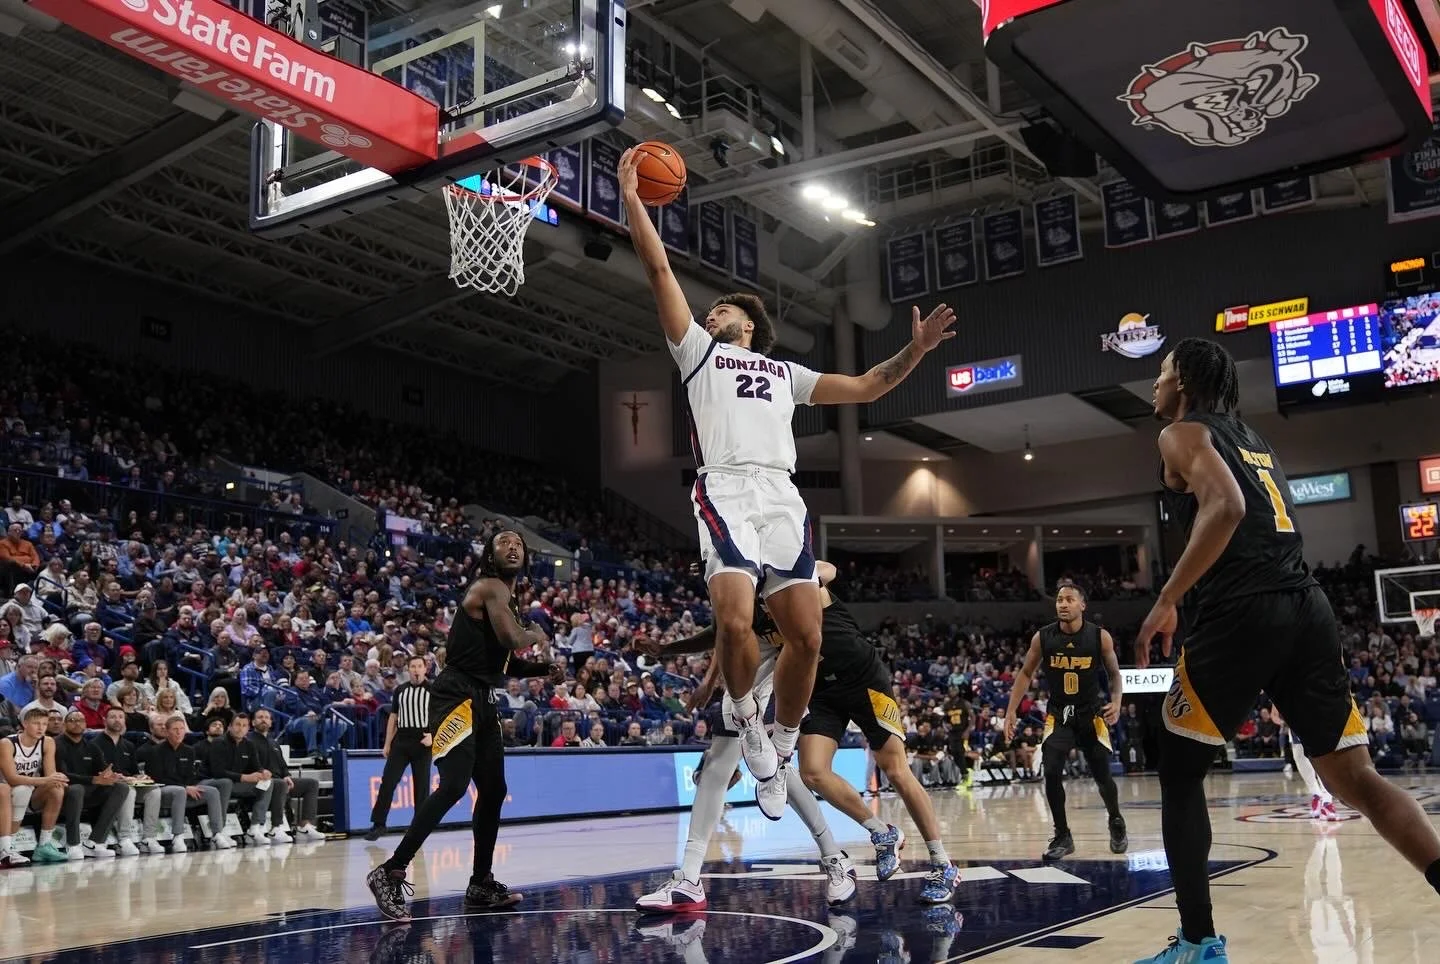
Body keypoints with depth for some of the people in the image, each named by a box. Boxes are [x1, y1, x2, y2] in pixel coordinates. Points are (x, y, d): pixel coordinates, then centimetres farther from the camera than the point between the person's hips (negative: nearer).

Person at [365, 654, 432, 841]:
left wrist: (433, 735, -14)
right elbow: (393, 717, 13)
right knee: (388, 781, -4)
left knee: (421, 786, 2)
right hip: (401, 741, 2)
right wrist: (387, 744, 9)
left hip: (422, 743, -2)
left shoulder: (432, 690, 1)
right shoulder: (400, 690, 10)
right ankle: (378, 823, 3)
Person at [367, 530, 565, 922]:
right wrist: (537, 634, -4)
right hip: (457, 696, -10)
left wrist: (544, 669, 13)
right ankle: (390, 873, -15)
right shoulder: (490, 588, -9)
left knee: (493, 791, 12)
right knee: (453, 787, -21)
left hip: (484, 700, 10)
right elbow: (512, 639, -25)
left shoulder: (505, 597, 20)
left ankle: (481, 885, 21)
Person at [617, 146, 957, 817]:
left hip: (783, 498, 3)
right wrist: (632, 199, 12)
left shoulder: (784, 373, 31)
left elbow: (864, 389, 29)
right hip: (726, 492, -3)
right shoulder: (698, 349, 23)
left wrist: (914, 351, 18)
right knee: (734, 619, -24)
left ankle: (779, 753, 11)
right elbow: (659, 271, 16)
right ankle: (743, 713, 5)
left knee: (806, 636, -6)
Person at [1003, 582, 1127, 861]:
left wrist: (1116, 701, -17)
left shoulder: (1100, 637, -13)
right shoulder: (1042, 637, -10)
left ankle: (1116, 822, 36)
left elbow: (1115, 674, 1)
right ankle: (1062, 836, 1)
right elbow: (1025, 674, 2)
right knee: (1052, 772, -15)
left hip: (1091, 713, 0)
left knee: (1102, 775, 5)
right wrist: (1011, 711, -4)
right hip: (1058, 714, 1)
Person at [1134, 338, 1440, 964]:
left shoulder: (1183, 433, 3)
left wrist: (1167, 601, -14)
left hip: (1242, 613, -7)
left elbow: (1225, 508, -16)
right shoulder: (1252, 440, 28)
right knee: (1355, 778, 7)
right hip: (1307, 609, 8)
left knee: (1179, 775, 7)